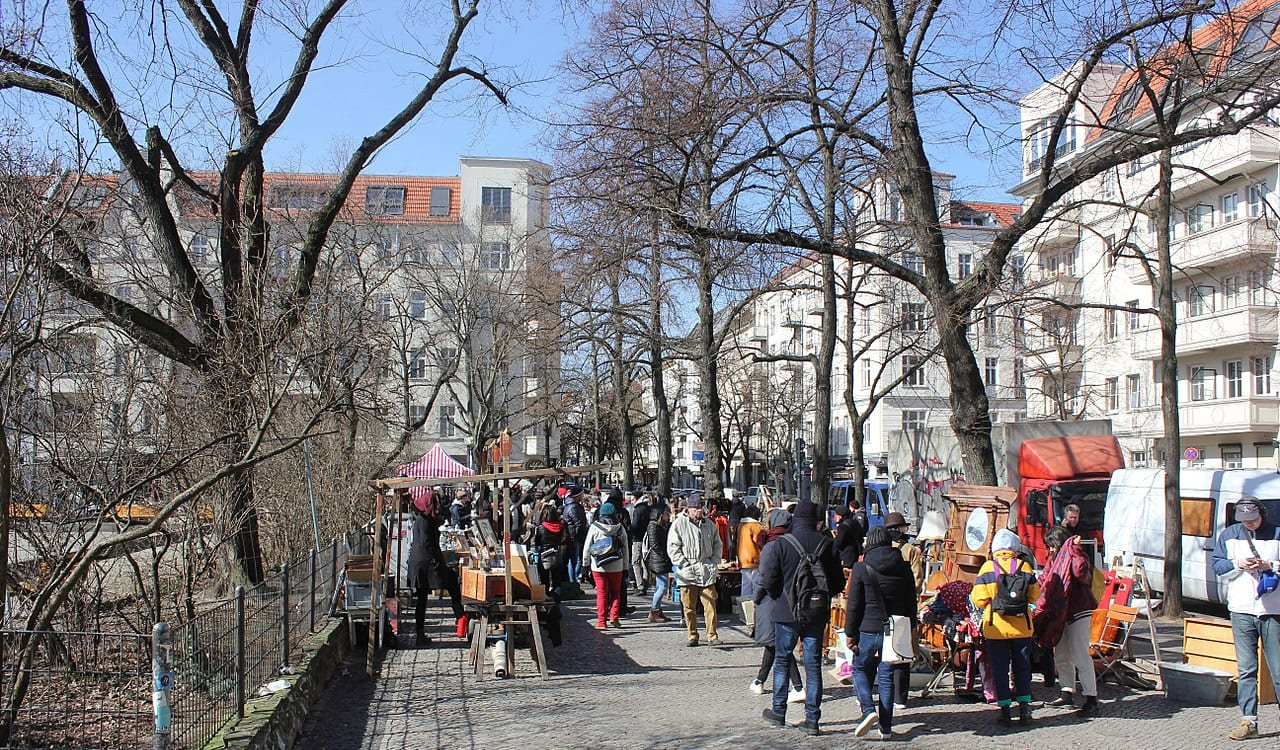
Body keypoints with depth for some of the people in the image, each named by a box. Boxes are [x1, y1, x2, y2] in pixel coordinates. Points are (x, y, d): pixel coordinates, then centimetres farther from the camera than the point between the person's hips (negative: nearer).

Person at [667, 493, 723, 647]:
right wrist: (683, 564, -9)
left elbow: (717, 544, 21)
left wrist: (715, 562, 8)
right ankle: (692, 636, 14)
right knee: (689, 607, 4)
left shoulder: (709, 524, 12)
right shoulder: (678, 524, 0)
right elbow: (672, 547, -2)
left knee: (710, 605, -4)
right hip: (687, 571, -2)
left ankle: (712, 636, 2)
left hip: (707, 570, 2)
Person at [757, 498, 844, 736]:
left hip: (787, 613, -2)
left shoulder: (780, 544, -11)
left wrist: (759, 596, 8)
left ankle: (778, 712, 21)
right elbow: (838, 582, 3)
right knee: (813, 665, 7)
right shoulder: (827, 544, -1)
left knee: (782, 661, 13)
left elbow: (768, 581, -13)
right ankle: (812, 719, 7)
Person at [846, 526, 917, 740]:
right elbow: (911, 603, 11)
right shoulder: (904, 568, 5)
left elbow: (853, 604, -5)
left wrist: (850, 633, 1)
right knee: (887, 676, 9)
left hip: (869, 629, -3)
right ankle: (885, 726, 10)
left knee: (860, 668, 14)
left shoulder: (862, 568, -7)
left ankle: (868, 709, -7)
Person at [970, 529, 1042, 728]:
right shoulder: (1024, 567, -3)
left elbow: (979, 599, -9)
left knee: (1000, 669, 7)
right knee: (1022, 667, 14)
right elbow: (1034, 596, 2)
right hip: (1021, 627, 2)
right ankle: (1025, 708, 11)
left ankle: (1005, 710, 6)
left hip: (996, 628, -1)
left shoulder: (988, 568, -8)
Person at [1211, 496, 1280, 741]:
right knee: (1246, 669, 2)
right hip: (1242, 610, 2)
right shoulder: (1229, 535, 10)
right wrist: (1237, 564, -8)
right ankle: (1248, 721, 5)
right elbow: (1217, 565, 9)